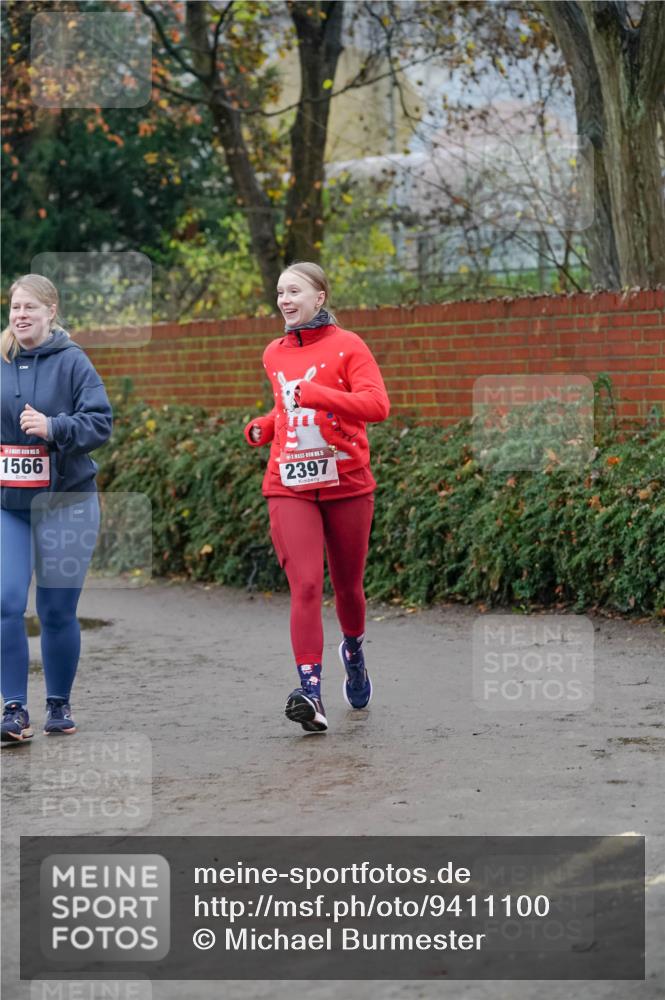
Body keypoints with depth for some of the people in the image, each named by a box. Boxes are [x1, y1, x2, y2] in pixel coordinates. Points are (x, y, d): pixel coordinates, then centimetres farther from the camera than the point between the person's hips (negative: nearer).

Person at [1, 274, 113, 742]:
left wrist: (53, 427, -22)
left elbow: (100, 421, -10)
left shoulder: (72, 361, -4)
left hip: (66, 502, -2)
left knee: (58, 611, 3)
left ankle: (60, 704, 20)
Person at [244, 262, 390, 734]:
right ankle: (311, 692, -21)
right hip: (289, 488, 2)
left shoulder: (347, 345, -5)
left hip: (347, 484, -2)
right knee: (305, 585, -14)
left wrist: (314, 395, -26)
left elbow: (377, 405, -18)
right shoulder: (274, 355, 12)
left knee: (348, 585, 12)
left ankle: (354, 651, 44)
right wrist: (263, 427, 9)